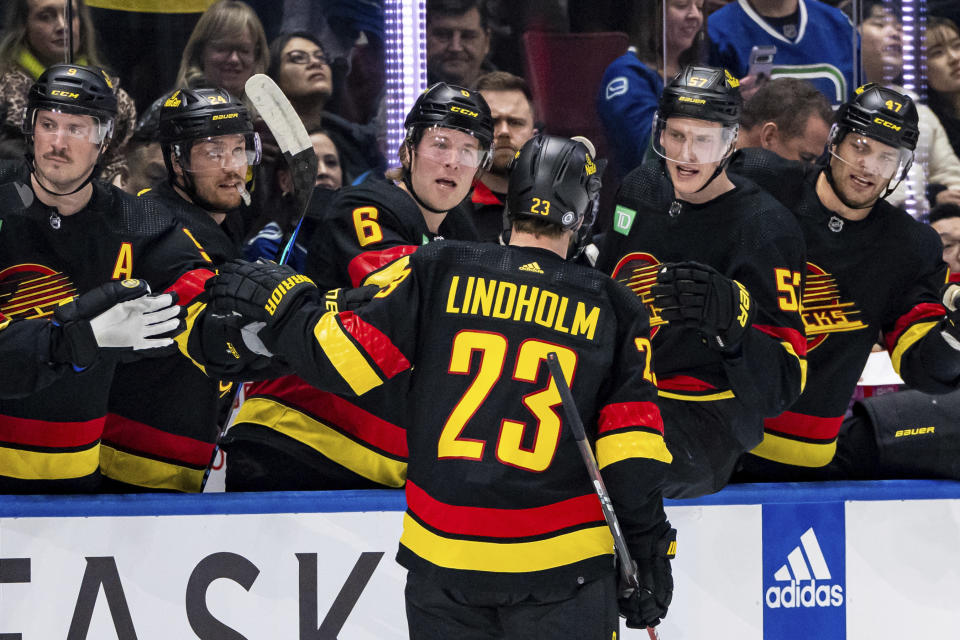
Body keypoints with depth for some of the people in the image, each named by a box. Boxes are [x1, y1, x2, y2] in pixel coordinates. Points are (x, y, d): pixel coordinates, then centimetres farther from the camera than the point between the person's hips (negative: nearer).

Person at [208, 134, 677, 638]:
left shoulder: (438, 273, -2)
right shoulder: (614, 310, 0)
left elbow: (343, 360, -3)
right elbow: (631, 457, -3)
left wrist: (282, 302, 13)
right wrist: (650, 552, 6)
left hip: (441, 555, 1)